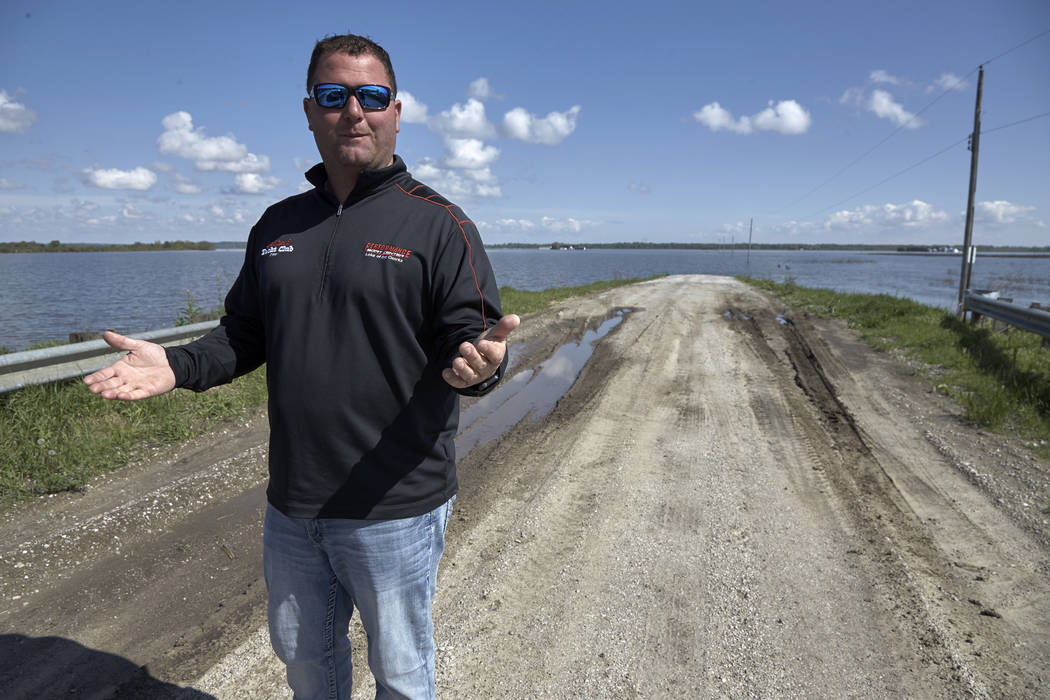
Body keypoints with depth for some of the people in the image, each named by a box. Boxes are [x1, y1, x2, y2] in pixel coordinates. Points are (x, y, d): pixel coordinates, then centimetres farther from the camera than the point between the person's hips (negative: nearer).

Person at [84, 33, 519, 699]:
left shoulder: (438, 223, -8)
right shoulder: (278, 225, 9)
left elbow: (472, 339, -12)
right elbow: (246, 334, 14)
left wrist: (478, 363, -35)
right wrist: (177, 365, -3)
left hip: (395, 507, -5)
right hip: (291, 505, 6)